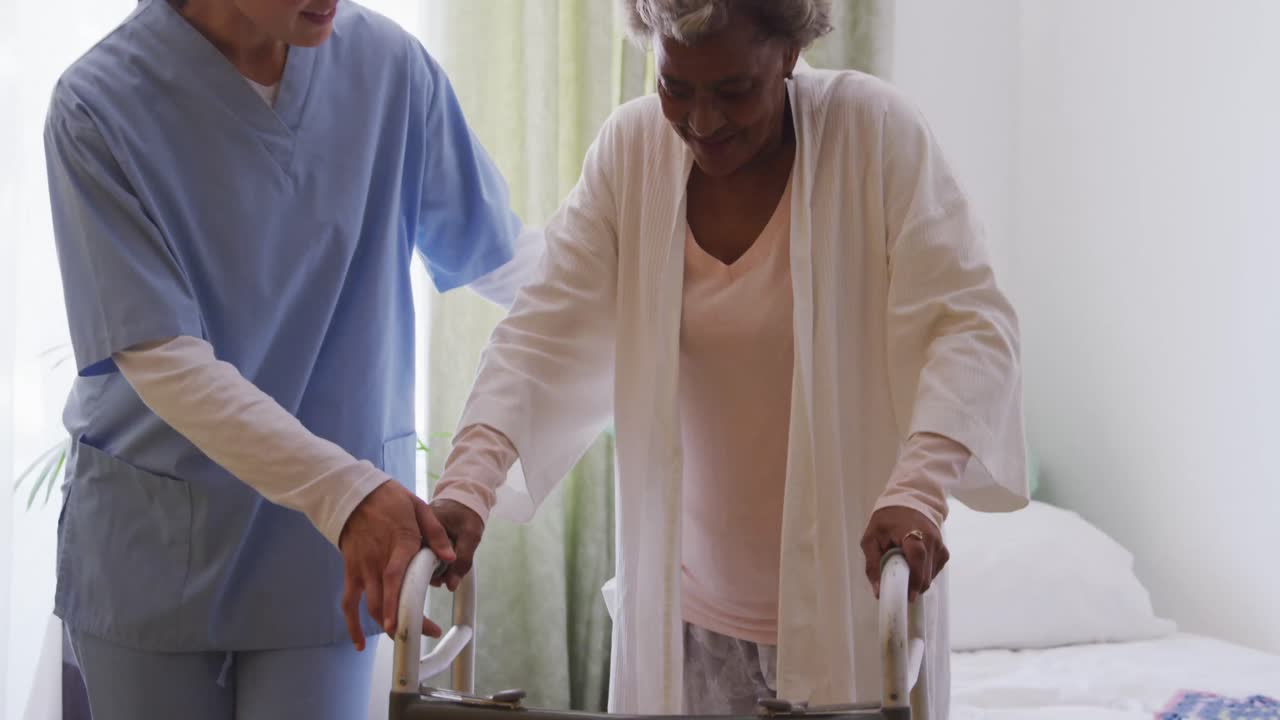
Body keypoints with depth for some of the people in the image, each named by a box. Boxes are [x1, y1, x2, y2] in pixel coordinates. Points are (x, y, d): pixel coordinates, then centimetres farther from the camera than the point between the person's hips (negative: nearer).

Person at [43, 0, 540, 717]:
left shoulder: (389, 64, -8)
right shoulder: (99, 105, -17)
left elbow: (503, 254, 3)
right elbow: (162, 359, -21)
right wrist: (345, 491, -32)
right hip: (152, 542, -1)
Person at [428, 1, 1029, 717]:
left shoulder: (874, 128, -13)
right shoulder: (632, 148, -3)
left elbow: (970, 323, -19)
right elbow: (546, 334, -6)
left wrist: (917, 490, -35)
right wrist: (468, 484, -22)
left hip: (853, 592, -3)